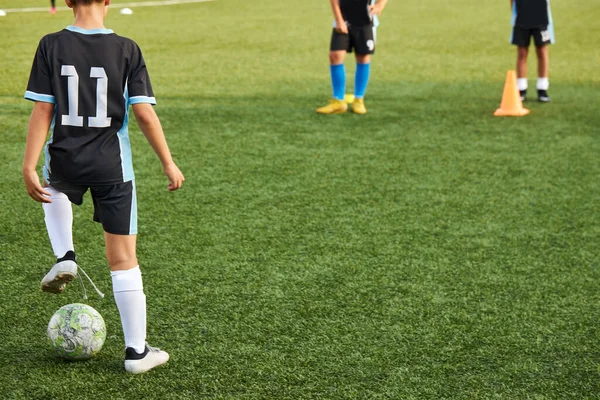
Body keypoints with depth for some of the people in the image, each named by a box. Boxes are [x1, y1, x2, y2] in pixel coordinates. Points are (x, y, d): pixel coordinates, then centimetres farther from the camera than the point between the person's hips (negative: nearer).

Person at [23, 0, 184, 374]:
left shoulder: (51, 45, -6)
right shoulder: (126, 49, -8)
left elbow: (42, 111, -7)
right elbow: (144, 113, -9)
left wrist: (29, 166, -3)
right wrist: (169, 163, 1)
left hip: (65, 162, 1)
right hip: (112, 167, -1)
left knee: (53, 189, 40)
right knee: (123, 260, 8)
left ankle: (65, 258, 17)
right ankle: (137, 351, 12)